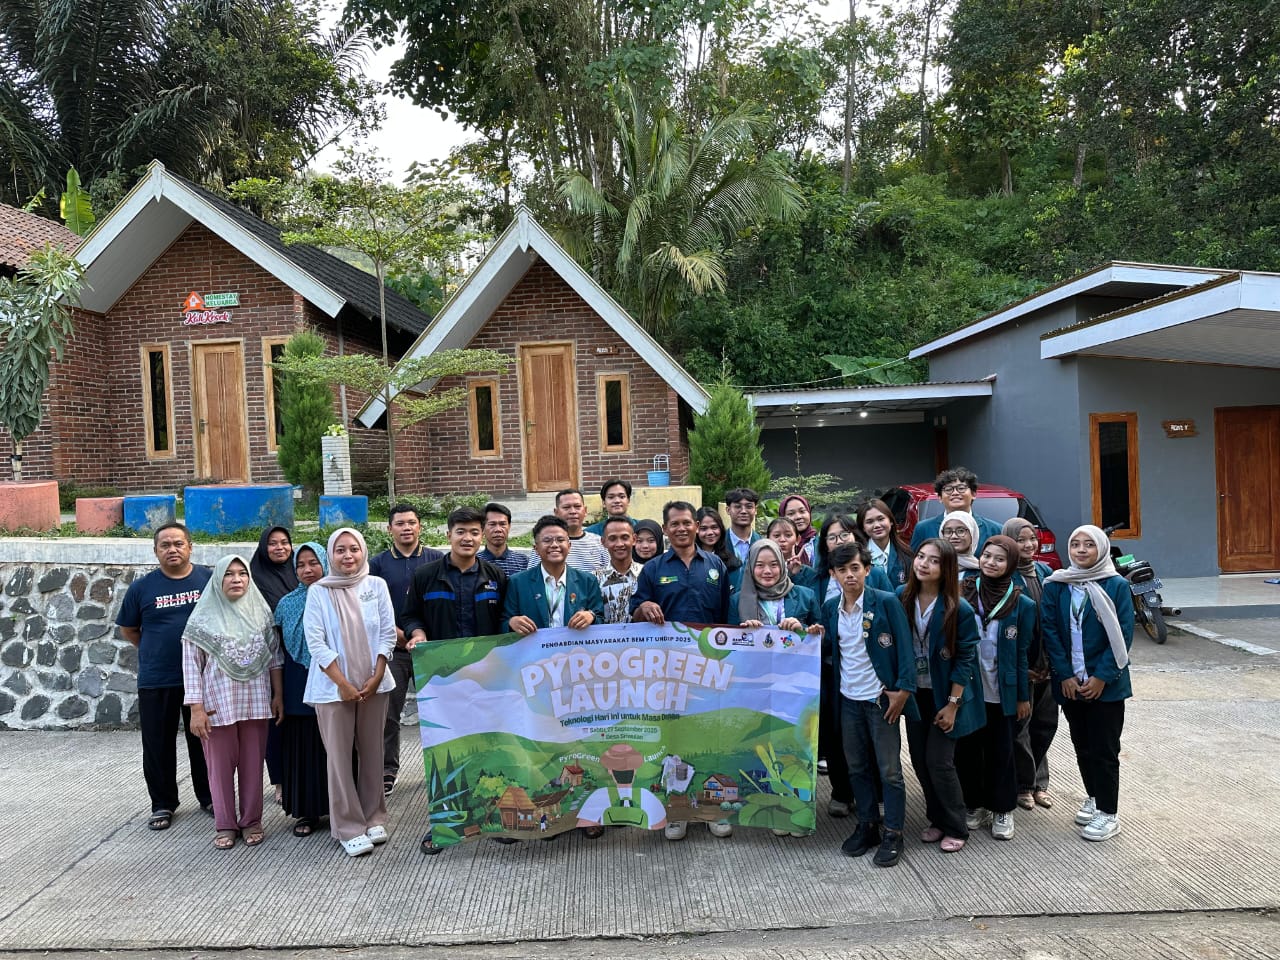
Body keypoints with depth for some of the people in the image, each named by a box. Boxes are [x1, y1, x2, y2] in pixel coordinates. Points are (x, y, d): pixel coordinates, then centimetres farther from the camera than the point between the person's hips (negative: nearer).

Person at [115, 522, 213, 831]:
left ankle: (209, 797, 26)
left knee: (203, 740, 11)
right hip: (156, 681, 0)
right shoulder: (142, 587, -1)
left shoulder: (209, 579, -2)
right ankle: (163, 804, 24)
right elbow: (128, 629, 12)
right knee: (158, 745, 8)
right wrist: (156, 651, 7)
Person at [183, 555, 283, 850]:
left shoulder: (261, 611, 4)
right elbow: (191, 665, -4)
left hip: (256, 701, 2)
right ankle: (225, 825, 22)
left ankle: (251, 821, 23)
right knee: (221, 764, 7)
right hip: (218, 702, -2)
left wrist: (278, 695, 5)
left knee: (252, 763, 9)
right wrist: (196, 708, -8)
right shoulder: (203, 617, -3)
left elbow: (274, 655, 8)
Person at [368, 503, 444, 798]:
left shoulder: (437, 560, 4)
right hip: (391, 648, 0)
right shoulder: (378, 563, 5)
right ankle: (387, 770, 16)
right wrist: (396, 632, -11)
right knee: (388, 712, 4)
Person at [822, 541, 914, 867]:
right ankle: (867, 825, 28)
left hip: (881, 699, -4)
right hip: (847, 700, 5)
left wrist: (902, 690, -16)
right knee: (856, 767, 13)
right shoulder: (830, 608, 3)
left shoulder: (886, 602, -11)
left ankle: (893, 834, 17)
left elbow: (904, 647, -12)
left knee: (889, 769, 4)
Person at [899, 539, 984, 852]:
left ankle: (956, 828, 17)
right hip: (914, 692, 4)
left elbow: (965, 659, -13)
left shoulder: (959, 609, -18)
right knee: (919, 760, 10)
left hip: (944, 694, -4)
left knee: (938, 761, -4)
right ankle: (937, 819, 30)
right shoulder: (901, 597, -8)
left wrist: (952, 704, -13)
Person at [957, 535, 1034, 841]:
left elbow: (1021, 653, -1)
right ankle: (974, 804, 27)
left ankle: (1003, 810, 25)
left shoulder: (1021, 604, -6)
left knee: (1001, 751, 10)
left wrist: (1023, 697, 1)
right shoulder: (963, 594, -3)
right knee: (968, 747, 10)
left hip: (1003, 693, -1)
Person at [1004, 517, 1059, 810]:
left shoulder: (1045, 571, 7)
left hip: (1047, 663, 6)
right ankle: (1024, 785, 20)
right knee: (1019, 726, 4)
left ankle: (1039, 781, 29)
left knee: (1046, 723, 13)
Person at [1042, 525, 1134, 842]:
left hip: (1105, 683, -3)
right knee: (1082, 745, 16)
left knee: (1104, 748, 2)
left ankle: (1108, 813, 14)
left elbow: (1123, 636, -9)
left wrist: (1102, 677, -13)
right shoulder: (1056, 585, 0)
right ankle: (1093, 797, 34)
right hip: (1069, 682, 3)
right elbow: (1049, 631, -2)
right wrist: (1065, 675, -8)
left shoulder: (1116, 586, -8)